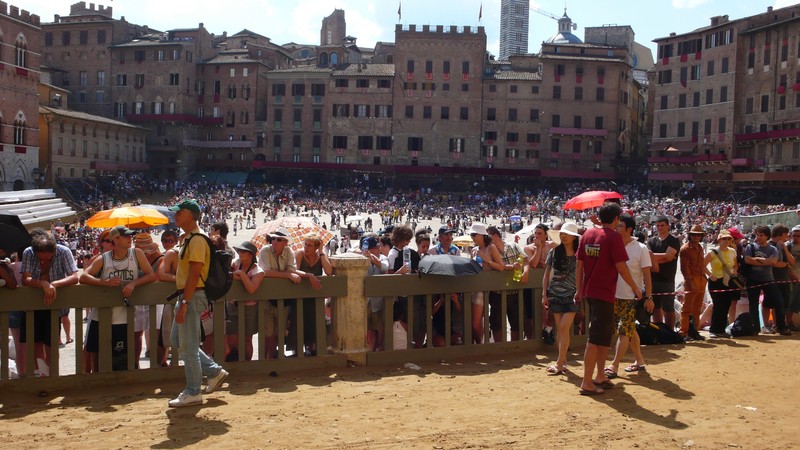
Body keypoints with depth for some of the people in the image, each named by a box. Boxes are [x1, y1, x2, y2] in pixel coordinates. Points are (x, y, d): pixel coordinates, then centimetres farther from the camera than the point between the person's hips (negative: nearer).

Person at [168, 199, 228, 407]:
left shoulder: (197, 239, -16)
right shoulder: (190, 238, 16)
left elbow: (194, 274, -22)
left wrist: (184, 303, -24)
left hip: (192, 296, -11)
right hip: (187, 296, 11)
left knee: (188, 345, -3)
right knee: (178, 340, 17)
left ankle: (193, 392, 8)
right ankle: (214, 371, 23)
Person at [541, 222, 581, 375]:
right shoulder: (554, 252, 3)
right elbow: (547, 274, 8)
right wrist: (544, 294, 3)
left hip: (572, 295, -2)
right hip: (555, 295, 2)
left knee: (564, 327, -10)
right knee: (560, 329, 6)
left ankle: (559, 363, -5)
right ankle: (563, 360, 17)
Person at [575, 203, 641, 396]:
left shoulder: (588, 234, 8)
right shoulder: (613, 237, -12)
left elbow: (579, 264, 9)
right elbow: (621, 266, -15)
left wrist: (579, 289, 15)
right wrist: (635, 288, -2)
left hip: (589, 292, 8)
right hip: (604, 293, -8)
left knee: (605, 334, 19)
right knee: (596, 338, -5)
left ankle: (600, 376, 25)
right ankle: (587, 383, -3)